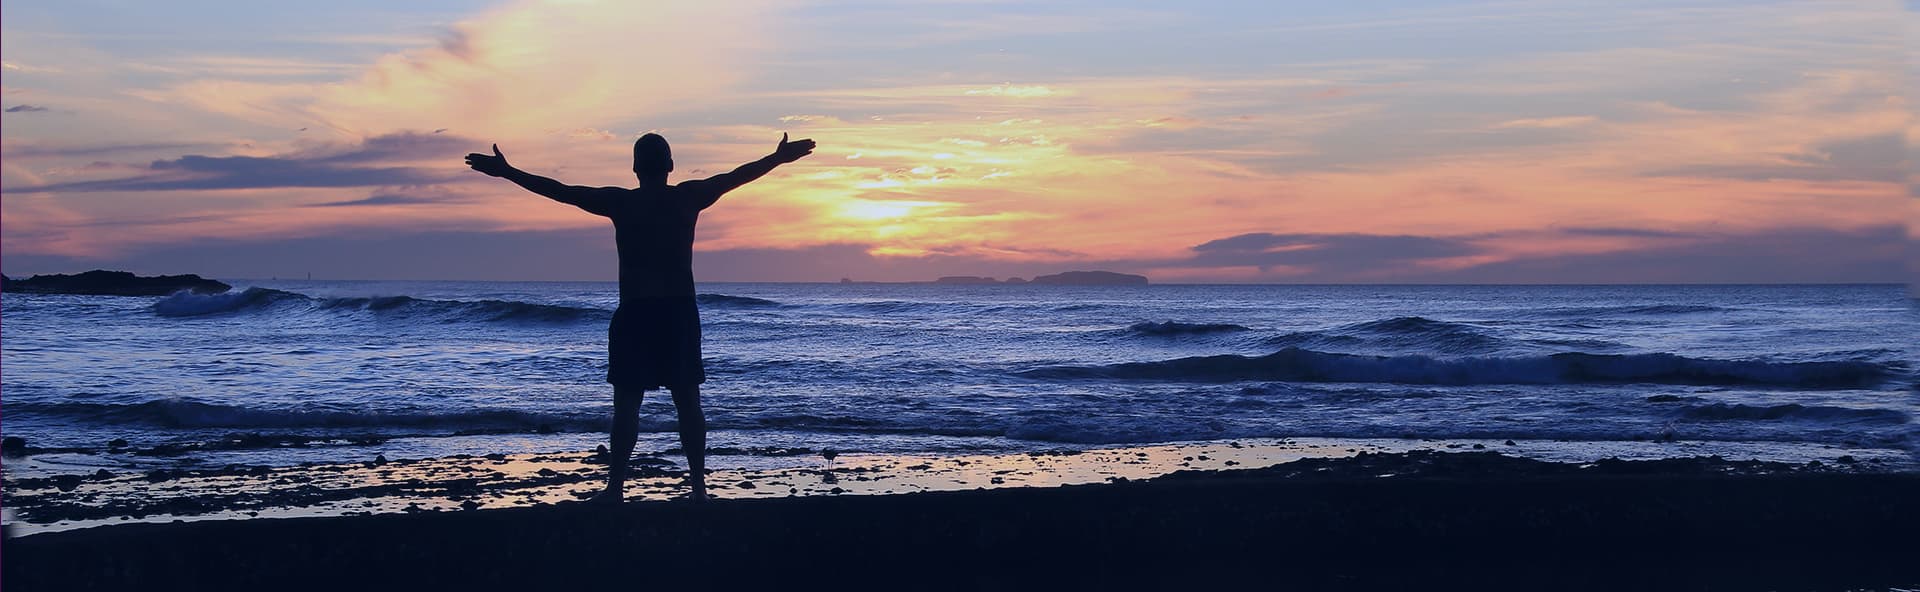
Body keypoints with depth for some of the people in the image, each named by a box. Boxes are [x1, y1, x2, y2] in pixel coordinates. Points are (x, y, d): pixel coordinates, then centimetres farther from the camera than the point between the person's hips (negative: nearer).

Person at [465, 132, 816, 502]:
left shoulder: (620, 202, -4)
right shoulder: (689, 197, 1)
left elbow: (559, 191, 1)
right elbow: (738, 176, 14)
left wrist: (506, 172, 9)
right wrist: (780, 158, 28)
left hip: (634, 314, -2)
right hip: (680, 313, 2)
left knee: (626, 404, 1)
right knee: (688, 402, 7)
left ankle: (615, 488, 0)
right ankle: (699, 485, 7)